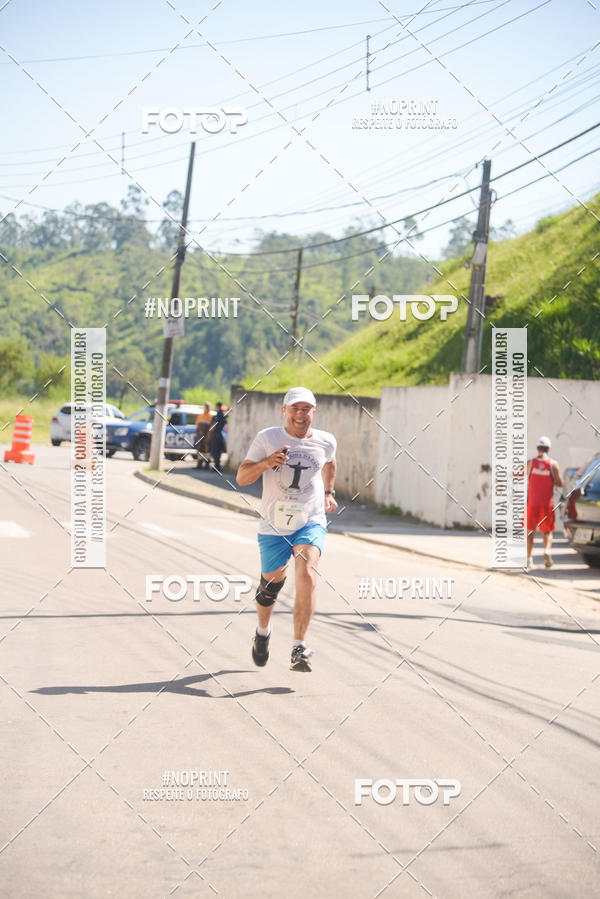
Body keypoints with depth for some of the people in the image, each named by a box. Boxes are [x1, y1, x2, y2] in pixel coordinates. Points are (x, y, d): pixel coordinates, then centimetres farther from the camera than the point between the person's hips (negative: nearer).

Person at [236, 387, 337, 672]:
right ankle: (263, 631, 44)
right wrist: (266, 462, -21)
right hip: (274, 525, 0)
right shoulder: (267, 439, -4)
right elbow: (241, 478, -5)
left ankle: (299, 649, -24)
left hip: (310, 523, 0)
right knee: (271, 582, 11)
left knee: (306, 575, -23)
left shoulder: (325, 441, 2)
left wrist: (329, 492, 22)